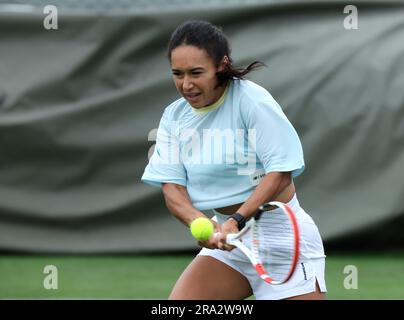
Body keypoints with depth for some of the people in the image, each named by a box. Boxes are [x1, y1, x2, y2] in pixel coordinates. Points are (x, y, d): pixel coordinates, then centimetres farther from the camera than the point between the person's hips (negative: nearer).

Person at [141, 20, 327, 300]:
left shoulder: (253, 101, -16)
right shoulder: (173, 117, 1)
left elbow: (280, 172, -21)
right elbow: (172, 186, -5)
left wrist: (237, 222, -31)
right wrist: (198, 223, -26)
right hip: (224, 236, 5)